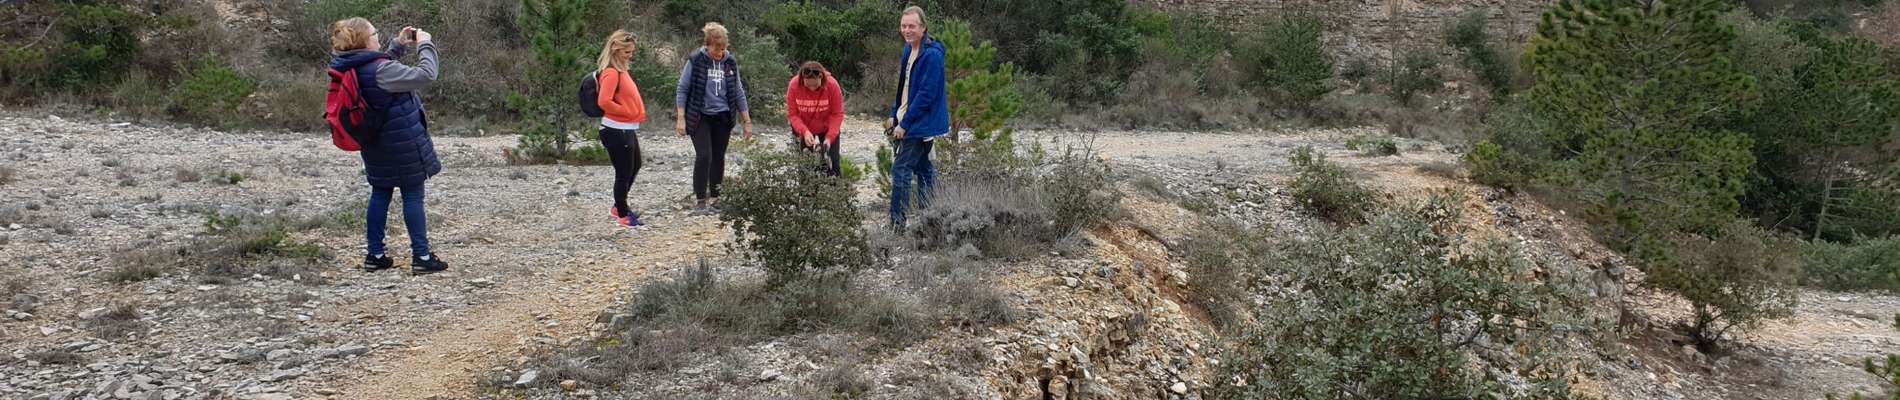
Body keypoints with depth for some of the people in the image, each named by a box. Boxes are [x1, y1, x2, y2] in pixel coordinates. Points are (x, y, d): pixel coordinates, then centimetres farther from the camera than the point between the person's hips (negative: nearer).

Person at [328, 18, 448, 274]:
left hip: (375, 144, 8)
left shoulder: (350, 68, 1)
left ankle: (375, 255, 19)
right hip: (402, 142, -8)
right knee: (413, 195, 0)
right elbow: (425, 75, -26)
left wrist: (398, 45, 11)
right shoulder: (379, 70, -25)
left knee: (380, 194, 16)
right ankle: (421, 257, 4)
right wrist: (425, 45, -14)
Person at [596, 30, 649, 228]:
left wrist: (639, 112, 6)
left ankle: (619, 207, 36)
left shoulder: (620, 71, 11)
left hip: (627, 129, 10)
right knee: (624, 172, 2)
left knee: (634, 167, 23)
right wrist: (629, 112, -18)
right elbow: (604, 102, -27)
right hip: (616, 131, -10)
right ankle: (623, 215, 16)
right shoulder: (611, 73, -18)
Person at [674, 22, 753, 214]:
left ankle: (715, 198, 16)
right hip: (700, 117, -4)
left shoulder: (730, 62, 2)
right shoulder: (695, 61, -9)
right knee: (704, 155, -14)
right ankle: (700, 199, -4)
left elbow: (738, 92, 8)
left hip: (722, 117, 4)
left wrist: (746, 121, 7)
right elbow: (682, 90, -6)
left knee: (718, 157, 6)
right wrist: (680, 118, -12)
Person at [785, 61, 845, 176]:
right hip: (802, 132, 1)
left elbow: (837, 114, -19)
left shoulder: (832, 85, -26)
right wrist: (805, 132, -32)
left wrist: (829, 137, -29)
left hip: (826, 131, -1)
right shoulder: (793, 85, -24)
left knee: (831, 166, 1)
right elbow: (792, 114, -17)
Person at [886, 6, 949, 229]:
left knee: (901, 170, -11)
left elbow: (926, 95, -22)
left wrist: (904, 124, -19)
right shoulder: (909, 50, 10)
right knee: (922, 168, 15)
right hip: (908, 121, 10)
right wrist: (894, 115, 15)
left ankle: (897, 225, -10)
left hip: (920, 124, -10)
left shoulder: (932, 55, -20)